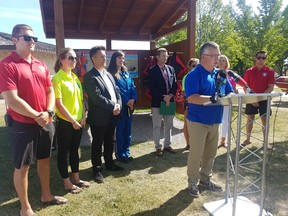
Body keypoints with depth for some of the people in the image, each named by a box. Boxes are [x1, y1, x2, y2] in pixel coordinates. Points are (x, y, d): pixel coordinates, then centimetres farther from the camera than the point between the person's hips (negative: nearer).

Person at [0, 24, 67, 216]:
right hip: (23, 125, -6)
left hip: (46, 122, 7)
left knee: (45, 159, 18)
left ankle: (46, 195, 37)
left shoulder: (41, 65, 9)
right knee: (22, 166, 7)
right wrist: (37, 116, -14)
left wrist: (48, 112, -8)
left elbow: (50, 91, 9)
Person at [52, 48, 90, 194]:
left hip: (78, 121, 7)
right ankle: (67, 183, 21)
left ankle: (76, 178, 31)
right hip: (64, 122, -7)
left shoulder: (75, 77, 9)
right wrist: (72, 121, -15)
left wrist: (83, 117, 2)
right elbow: (59, 104, -17)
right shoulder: (57, 78, -13)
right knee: (63, 152, 8)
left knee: (74, 150, 17)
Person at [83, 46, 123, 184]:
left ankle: (109, 164, 37)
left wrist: (118, 105, -7)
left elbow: (117, 92, 12)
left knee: (109, 142, 20)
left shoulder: (108, 74, 13)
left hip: (111, 116, 8)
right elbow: (97, 97, -22)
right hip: (98, 117, -7)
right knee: (97, 144, 7)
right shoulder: (89, 77, -13)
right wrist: (113, 106, -17)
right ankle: (97, 170, 23)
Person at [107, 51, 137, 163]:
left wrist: (133, 99, -8)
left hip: (129, 105, 7)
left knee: (127, 129, 12)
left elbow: (132, 87, 9)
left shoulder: (126, 73, 15)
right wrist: (126, 102, -15)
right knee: (120, 130, 1)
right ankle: (120, 154, 13)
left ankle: (126, 152, 24)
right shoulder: (111, 74, -6)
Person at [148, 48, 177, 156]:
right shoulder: (152, 71, -5)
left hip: (170, 101, 5)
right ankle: (158, 147, 16)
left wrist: (170, 95, -9)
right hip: (157, 102, -5)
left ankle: (167, 145, 26)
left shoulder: (171, 69, 9)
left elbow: (175, 84, 7)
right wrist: (163, 98, -16)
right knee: (157, 126, 4)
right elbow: (152, 88, -12)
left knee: (168, 125, 12)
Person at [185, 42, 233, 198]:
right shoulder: (194, 75, -13)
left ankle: (205, 179, 35)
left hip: (215, 121, 7)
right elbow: (191, 98, -25)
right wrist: (212, 99, -35)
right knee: (196, 154, 4)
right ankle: (192, 183, 21)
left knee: (210, 153, 17)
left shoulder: (220, 74, 8)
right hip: (198, 122, -7)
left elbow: (230, 92, 10)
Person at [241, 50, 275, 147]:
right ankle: (247, 139, 21)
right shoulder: (249, 72, 0)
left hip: (264, 99, -1)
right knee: (250, 119, 9)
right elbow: (245, 87, 1)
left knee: (265, 120, 4)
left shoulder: (270, 71, -3)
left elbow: (271, 88, -7)